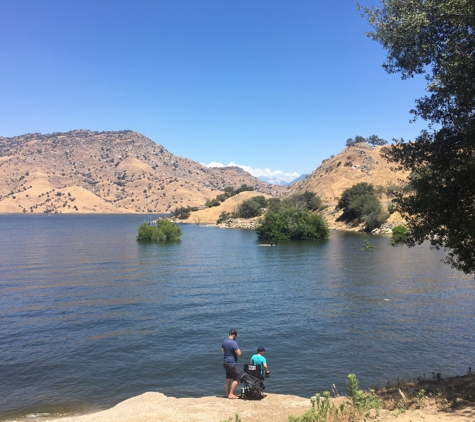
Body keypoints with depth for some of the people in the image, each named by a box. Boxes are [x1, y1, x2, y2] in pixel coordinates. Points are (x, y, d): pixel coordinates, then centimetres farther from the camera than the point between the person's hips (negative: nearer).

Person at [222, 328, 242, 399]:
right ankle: (231, 394, -2)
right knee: (237, 378, -1)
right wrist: (238, 349, -3)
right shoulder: (233, 343, -21)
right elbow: (239, 354, -20)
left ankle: (227, 393, 25)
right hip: (232, 363, -9)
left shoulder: (224, 341, 4)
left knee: (228, 378, 19)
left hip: (225, 363, 9)